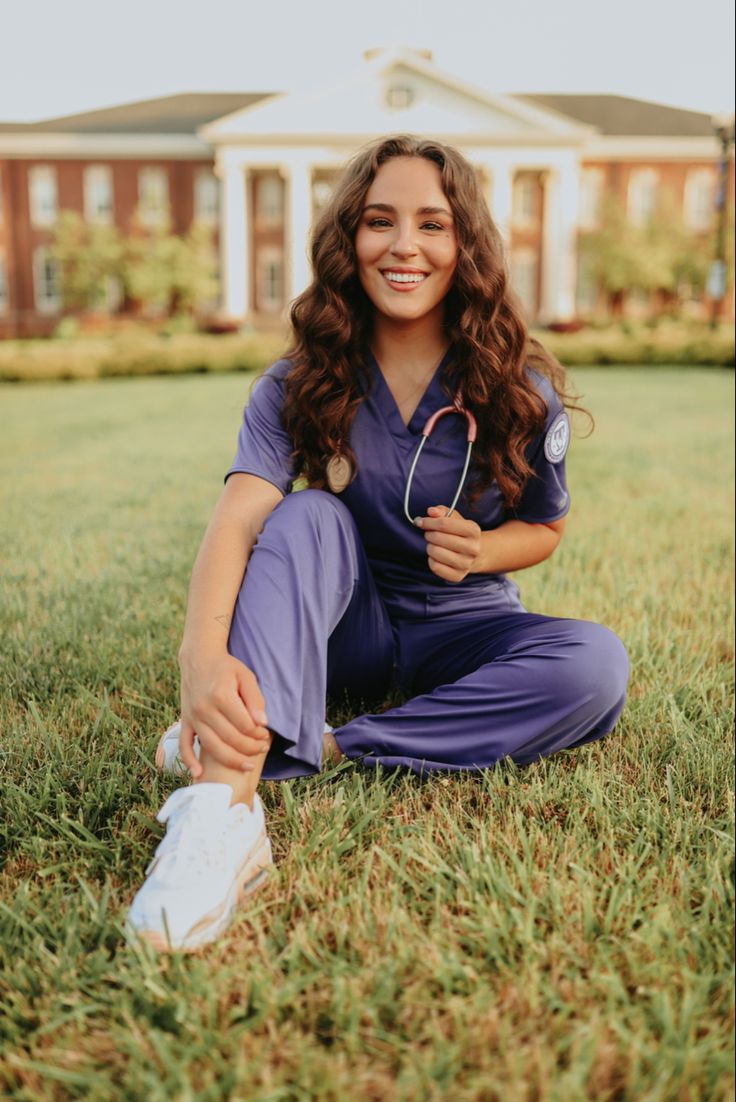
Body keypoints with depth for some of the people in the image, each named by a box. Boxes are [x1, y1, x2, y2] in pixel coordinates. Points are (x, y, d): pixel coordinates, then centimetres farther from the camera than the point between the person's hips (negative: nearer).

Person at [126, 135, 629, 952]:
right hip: (341, 631, 0)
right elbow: (237, 519, -27)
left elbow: (545, 527, 5)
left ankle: (325, 751, -30)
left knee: (596, 664, -29)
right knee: (308, 517, -31)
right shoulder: (301, 386, -11)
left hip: (461, 631, 1)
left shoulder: (521, 391, -9)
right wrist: (202, 655, -47)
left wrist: (480, 551, -21)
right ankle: (228, 800, -49)